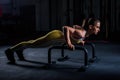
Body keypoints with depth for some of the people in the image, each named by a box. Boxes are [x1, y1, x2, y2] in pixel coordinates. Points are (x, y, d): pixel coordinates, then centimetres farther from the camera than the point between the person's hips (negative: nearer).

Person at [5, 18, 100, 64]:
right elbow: (65, 27, -39)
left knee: (35, 43, 25)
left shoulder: (86, 32, -1)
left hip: (58, 37, 8)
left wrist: (79, 40, 18)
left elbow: (75, 26, 19)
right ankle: (10, 50, 21)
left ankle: (19, 50, 46)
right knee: (32, 43, 5)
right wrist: (68, 43, -41)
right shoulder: (81, 33, -30)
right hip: (55, 36, -8)